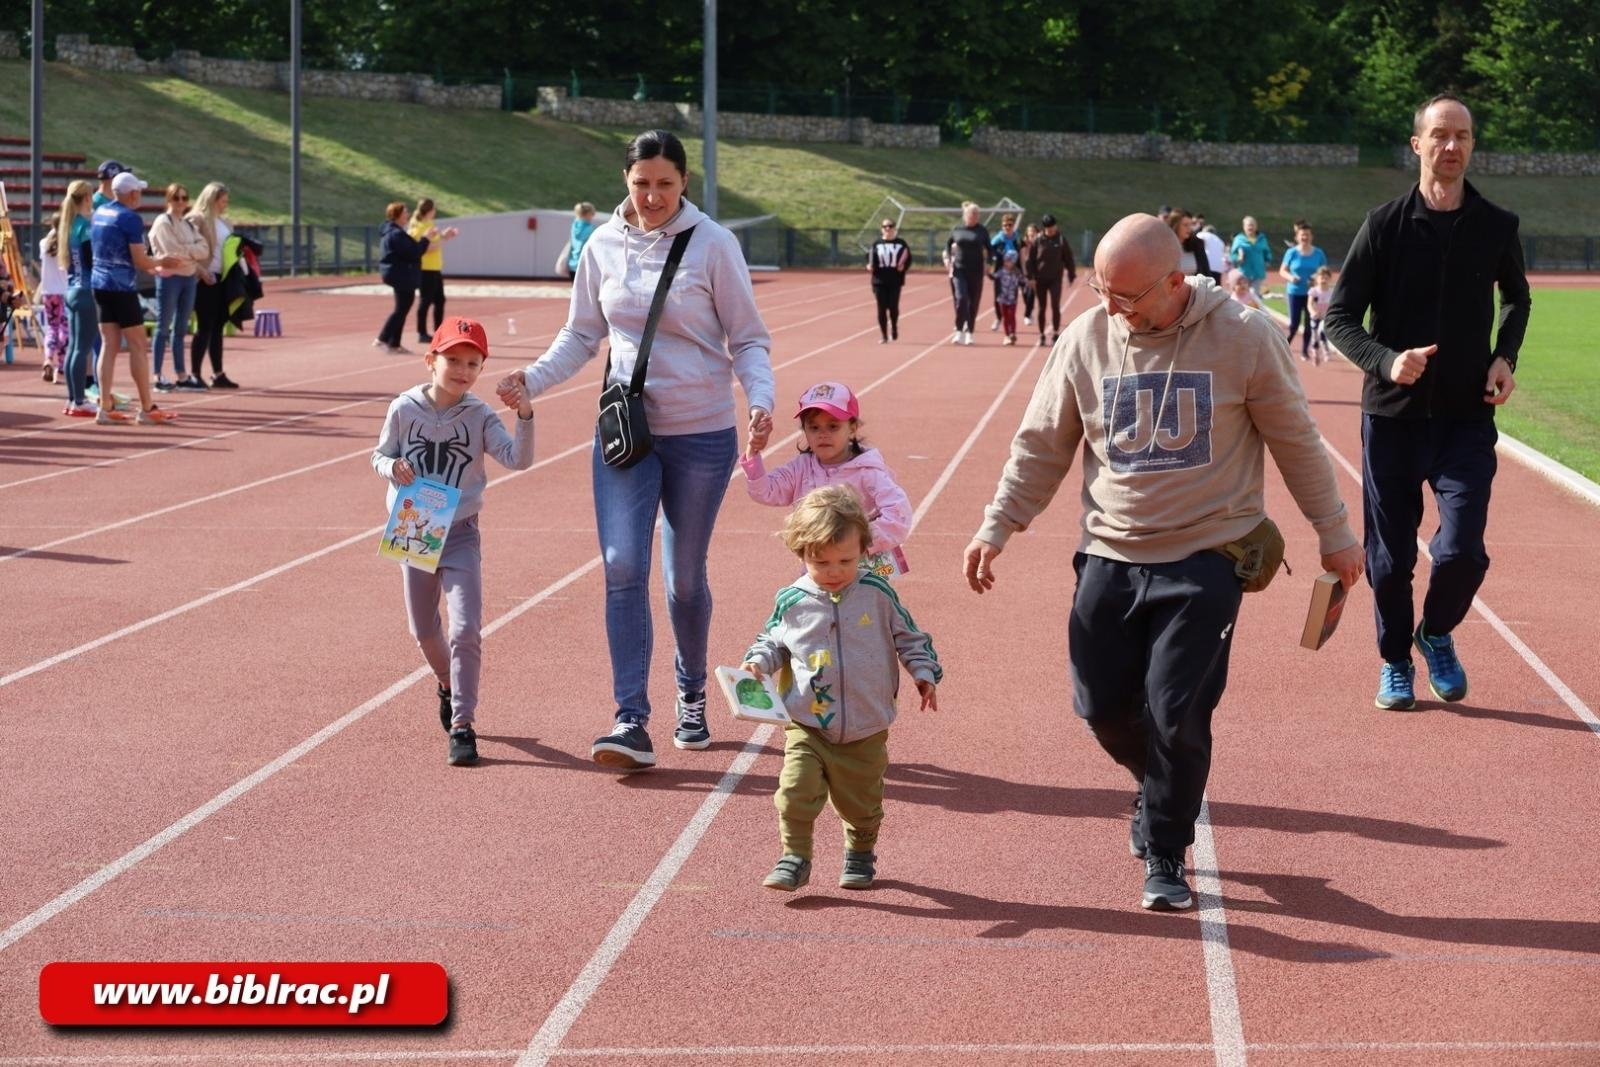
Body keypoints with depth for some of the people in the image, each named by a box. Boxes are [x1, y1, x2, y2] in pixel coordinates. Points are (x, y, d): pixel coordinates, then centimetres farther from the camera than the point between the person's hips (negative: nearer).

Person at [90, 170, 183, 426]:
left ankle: (105, 408, 4)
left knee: (109, 345, 8)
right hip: (122, 288, -8)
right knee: (138, 346, -1)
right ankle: (146, 409, 2)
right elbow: (140, 261, -15)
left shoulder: (98, 213, 11)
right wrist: (160, 261, 6)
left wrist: (150, 265, 24)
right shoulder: (130, 218, -14)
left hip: (101, 285, 8)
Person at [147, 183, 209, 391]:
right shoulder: (163, 222, -6)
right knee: (163, 328, -5)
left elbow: (204, 250, 4)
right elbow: (172, 252, -17)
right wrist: (193, 251, -6)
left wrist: (185, 250, -10)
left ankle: (180, 375, 14)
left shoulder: (189, 225, 15)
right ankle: (157, 377, -4)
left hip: (189, 277, 7)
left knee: (181, 329, 10)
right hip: (169, 277, -7)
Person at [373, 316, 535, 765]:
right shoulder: (404, 409, -7)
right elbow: (380, 455, 5)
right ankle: (448, 684, 45)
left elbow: (518, 459, -19)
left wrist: (524, 418, -35)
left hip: (460, 533, -2)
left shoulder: (480, 416, -10)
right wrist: (393, 467, -18)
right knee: (424, 630, 15)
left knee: (466, 630, -13)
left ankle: (462, 724, -8)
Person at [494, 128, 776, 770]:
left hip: (702, 434, -2)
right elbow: (582, 334, 12)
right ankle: (632, 723, -11)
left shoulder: (712, 245, -6)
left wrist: (760, 399, -20)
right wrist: (533, 379, -5)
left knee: (685, 578, 8)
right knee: (623, 569, -11)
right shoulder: (603, 247, 2)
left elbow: (748, 339, -2)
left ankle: (692, 697, 32)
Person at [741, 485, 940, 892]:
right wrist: (757, 663, -6)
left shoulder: (877, 595, -5)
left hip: (866, 729, 0)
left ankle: (860, 855, 36)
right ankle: (794, 858, -1)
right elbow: (772, 641, 13)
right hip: (807, 725, 0)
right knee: (796, 789, -16)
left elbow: (909, 637, 7)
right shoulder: (792, 601, -3)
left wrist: (925, 673, -4)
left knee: (861, 802, 12)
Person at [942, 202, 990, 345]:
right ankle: (959, 331, -5)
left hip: (976, 272, 0)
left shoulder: (982, 231, 1)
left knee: (973, 303, 5)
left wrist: (988, 263, -6)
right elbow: (948, 244, 16)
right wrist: (947, 259, 3)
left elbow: (988, 249, 7)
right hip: (959, 270, 0)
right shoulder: (957, 230, 3)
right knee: (961, 299, -13)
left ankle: (969, 332, 17)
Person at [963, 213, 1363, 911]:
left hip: (1207, 559, -3)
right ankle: (1159, 792, 35)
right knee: (1102, 706, 4)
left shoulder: (1243, 337, -9)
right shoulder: (1086, 339, -1)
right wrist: (997, 527, 6)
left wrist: (1333, 534, 8)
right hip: (1111, 558, 3)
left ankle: (1165, 856, 11)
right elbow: (1042, 447, 10)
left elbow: (1296, 441, 2)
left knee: (1177, 714, -9)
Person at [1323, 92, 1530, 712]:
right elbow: (1340, 318, -2)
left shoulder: (1495, 227, 2)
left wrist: (1505, 357, 4)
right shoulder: (1385, 225, -4)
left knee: (1462, 552, -12)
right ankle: (1395, 661, 29)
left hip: (1466, 420, 0)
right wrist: (1385, 361, -20)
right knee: (1390, 557, 6)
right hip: (1391, 416, 0)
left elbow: (1516, 299, 22)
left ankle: (1437, 635, 18)